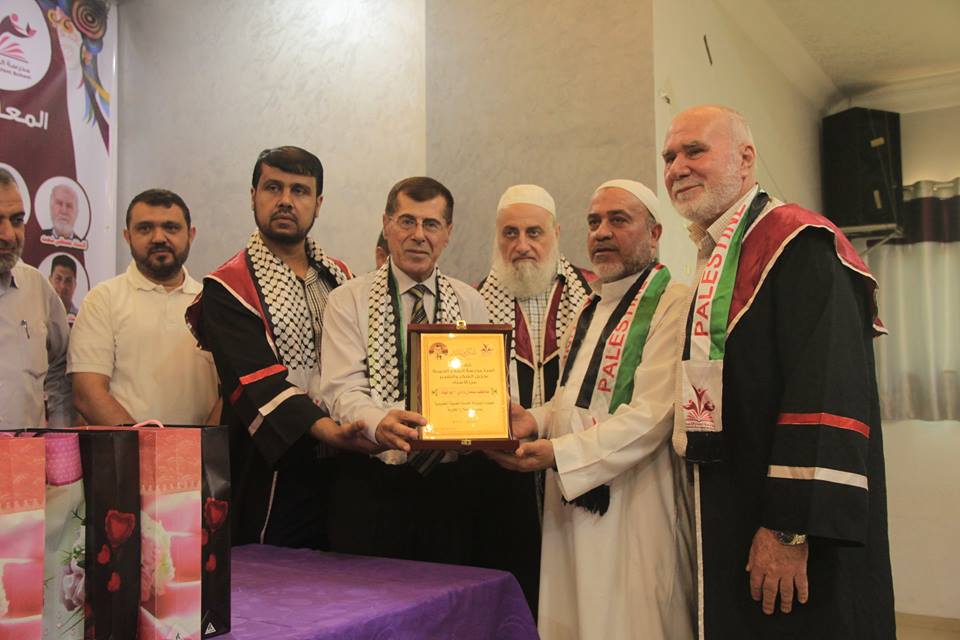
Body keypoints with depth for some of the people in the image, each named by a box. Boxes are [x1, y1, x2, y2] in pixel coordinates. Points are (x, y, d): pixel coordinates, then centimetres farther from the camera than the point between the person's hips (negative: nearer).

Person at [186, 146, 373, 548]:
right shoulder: (228, 288, -5)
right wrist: (326, 429, -30)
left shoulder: (339, 278, 14)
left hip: (341, 470, 5)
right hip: (271, 475, -5)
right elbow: (257, 381, -17)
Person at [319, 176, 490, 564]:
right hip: (371, 484, -2)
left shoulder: (469, 303, 10)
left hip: (448, 484, 3)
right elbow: (342, 389, -10)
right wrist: (378, 423, -31)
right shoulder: (348, 301, 1)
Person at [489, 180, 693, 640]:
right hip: (570, 502, 8)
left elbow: (651, 415, -19)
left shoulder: (672, 304, -11)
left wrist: (559, 454, -22)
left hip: (632, 508, -7)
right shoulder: (591, 310, 16)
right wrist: (535, 420, 0)